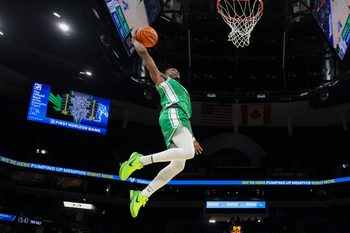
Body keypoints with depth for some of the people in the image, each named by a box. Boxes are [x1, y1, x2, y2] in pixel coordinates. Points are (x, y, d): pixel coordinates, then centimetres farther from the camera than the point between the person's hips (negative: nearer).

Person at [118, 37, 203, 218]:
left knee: (177, 165, -2)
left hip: (179, 119, 9)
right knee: (188, 153, -29)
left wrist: (193, 139, 32)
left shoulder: (181, 91, 40)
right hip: (172, 116, -9)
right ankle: (141, 160, -25)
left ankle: (142, 195, -3)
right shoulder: (162, 79, 18)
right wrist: (135, 40, 28)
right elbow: (144, 53, 13)